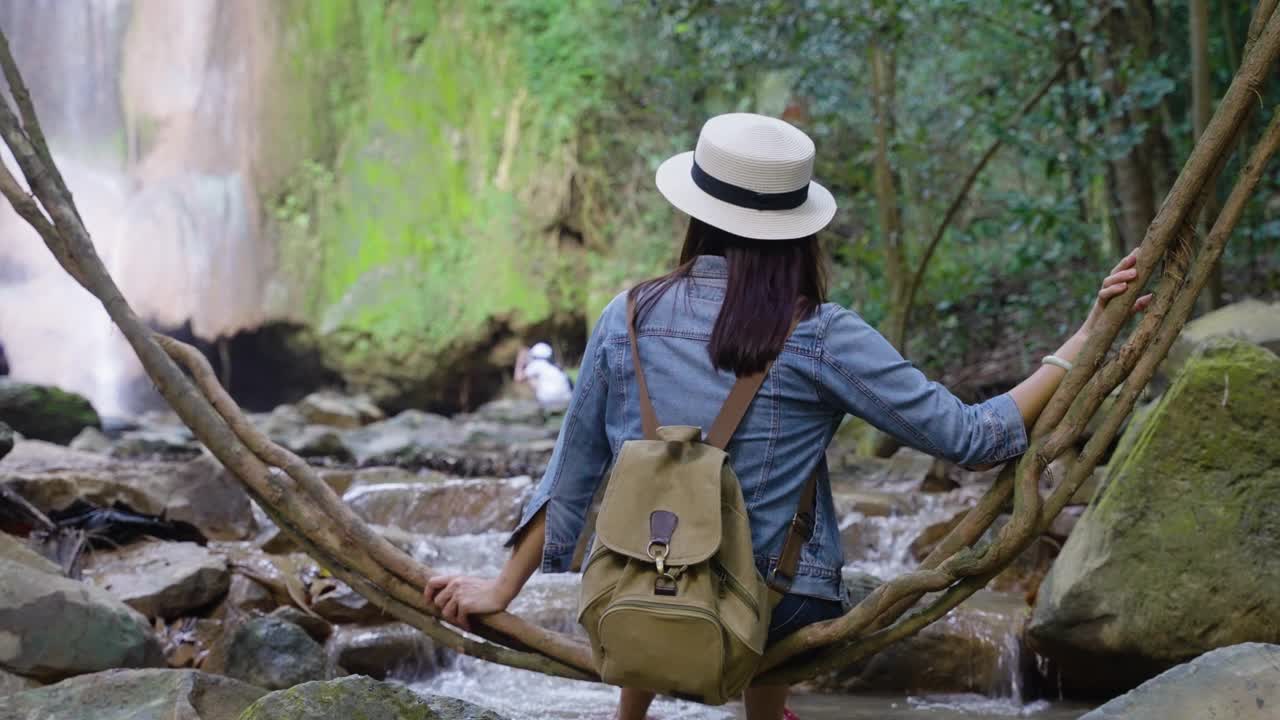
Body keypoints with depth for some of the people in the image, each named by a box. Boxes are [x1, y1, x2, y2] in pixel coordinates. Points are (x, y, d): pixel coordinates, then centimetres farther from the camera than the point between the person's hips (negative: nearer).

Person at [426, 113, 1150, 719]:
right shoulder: (821, 337, -14)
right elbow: (970, 436, -13)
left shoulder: (630, 316, -6)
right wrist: (1086, 341, -7)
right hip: (781, 622, -2)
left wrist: (503, 589, 12)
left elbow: (576, 470, 2)